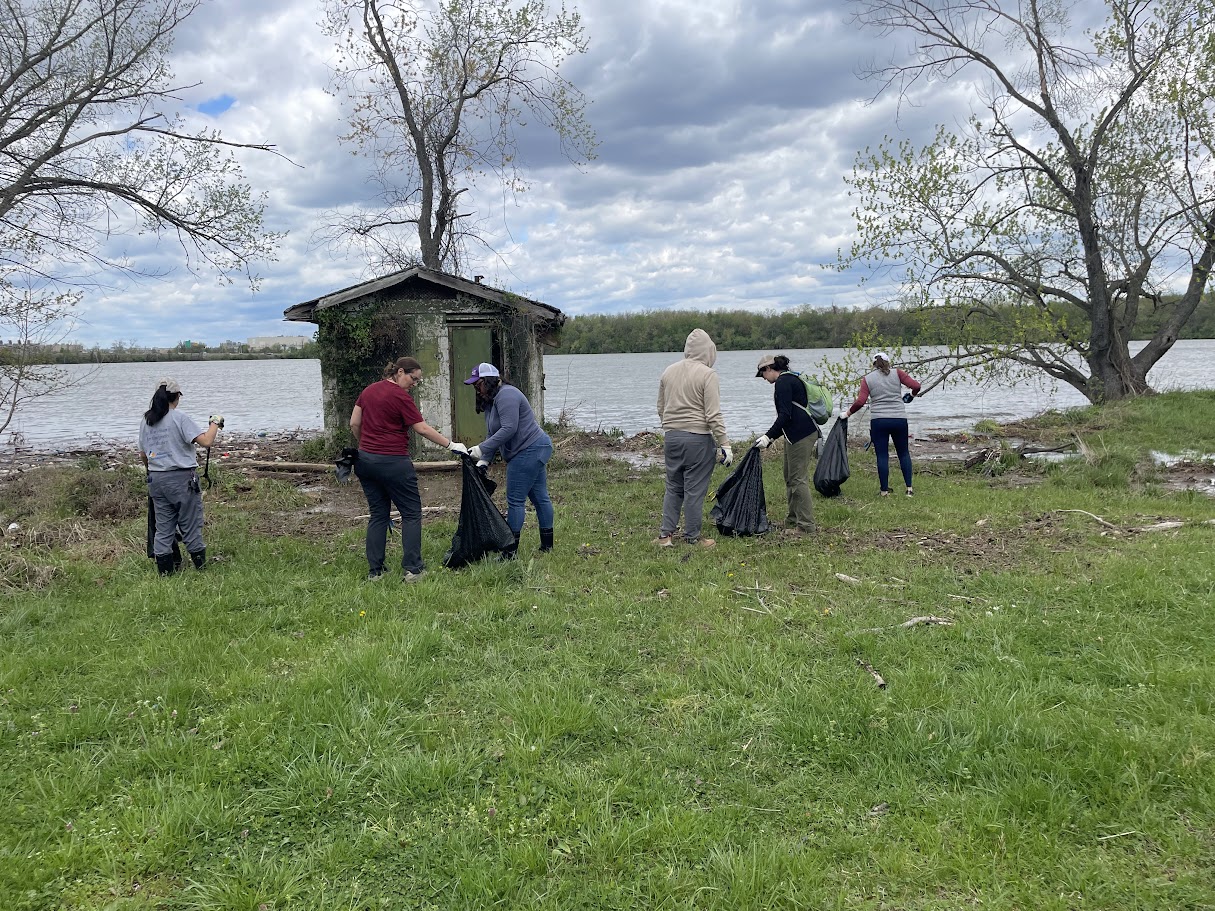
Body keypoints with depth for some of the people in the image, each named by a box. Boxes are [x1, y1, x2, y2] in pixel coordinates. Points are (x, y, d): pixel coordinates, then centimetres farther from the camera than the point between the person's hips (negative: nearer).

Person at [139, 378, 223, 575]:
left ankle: (165, 569, 13)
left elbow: (143, 454, 15)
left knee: (163, 526, 10)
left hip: (156, 479, 6)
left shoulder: (145, 421, 8)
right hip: (182, 478, -5)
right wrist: (215, 422, -3)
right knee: (190, 523, 4)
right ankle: (200, 565, 13)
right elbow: (206, 441, -19)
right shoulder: (180, 418, -11)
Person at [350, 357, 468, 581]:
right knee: (411, 514, 3)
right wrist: (451, 445, -5)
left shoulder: (368, 390, 10)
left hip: (366, 460, 7)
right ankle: (413, 569, -1)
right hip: (393, 463, -7)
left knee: (378, 514, 13)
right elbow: (422, 429, -12)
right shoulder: (401, 397, -11)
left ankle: (374, 570, 12)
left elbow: (354, 424, 11)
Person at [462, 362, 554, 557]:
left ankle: (510, 551, -1)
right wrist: (483, 461, 4)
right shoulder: (491, 401, 17)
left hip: (529, 451, -11)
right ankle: (547, 545, 22)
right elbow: (493, 435, 15)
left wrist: (481, 449, -24)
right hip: (536, 449, 11)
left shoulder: (506, 395, -16)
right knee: (540, 497, 14)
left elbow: (509, 429, -25)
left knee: (515, 500, -6)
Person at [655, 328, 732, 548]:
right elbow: (713, 415, -14)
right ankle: (692, 537, 10)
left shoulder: (669, 371, 8)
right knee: (694, 489, 2)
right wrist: (724, 444, -9)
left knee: (673, 487, 15)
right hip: (698, 439, -6)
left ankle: (665, 534, 14)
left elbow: (661, 408, 16)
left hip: (671, 437, 6)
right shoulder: (707, 375, -11)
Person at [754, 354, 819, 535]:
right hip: (803, 432, 11)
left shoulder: (782, 382, -11)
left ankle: (806, 525, -5)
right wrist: (772, 437, 23)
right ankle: (793, 520, 24)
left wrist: (768, 436, -19)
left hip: (800, 434, -11)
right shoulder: (791, 379, 20)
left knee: (798, 479, -7)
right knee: (790, 478, 16)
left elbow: (785, 415, -19)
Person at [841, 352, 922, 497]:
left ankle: (885, 490, 6)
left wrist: (848, 413, 7)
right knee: (903, 453, 15)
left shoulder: (867, 379, 3)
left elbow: (860, 401, -7)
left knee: (882, 456, 4)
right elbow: (916, 386, -4)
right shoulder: (896, 374, 4)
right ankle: (909, 488, 12)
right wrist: (913, 394, 18)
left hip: (878, 421, -1)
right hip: (899, 419, 1)